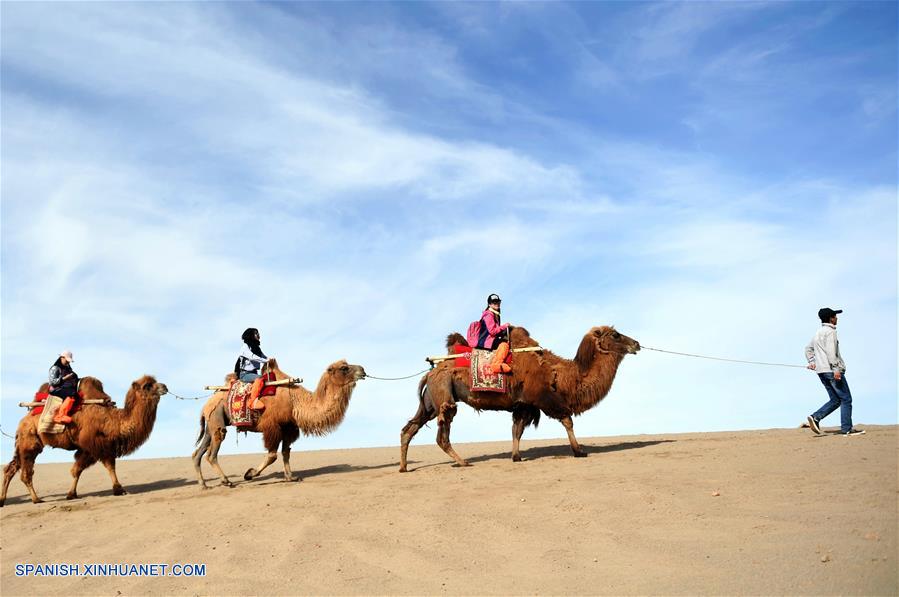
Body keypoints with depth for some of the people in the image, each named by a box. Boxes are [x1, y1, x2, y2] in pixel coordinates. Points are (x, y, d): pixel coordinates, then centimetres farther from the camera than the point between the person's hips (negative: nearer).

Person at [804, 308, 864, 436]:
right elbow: (830, 351, -20)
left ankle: (815, 417, -3)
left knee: (836, 400, 11)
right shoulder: (830, 331, -9)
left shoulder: (818, 332, 19)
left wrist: (811, 362, 17)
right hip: (831, 370, -9)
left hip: (821, 371, 9)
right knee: (846, 399, -2)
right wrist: (836, 369, -23)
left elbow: (808, 349, 26)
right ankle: (846, 428, -3)